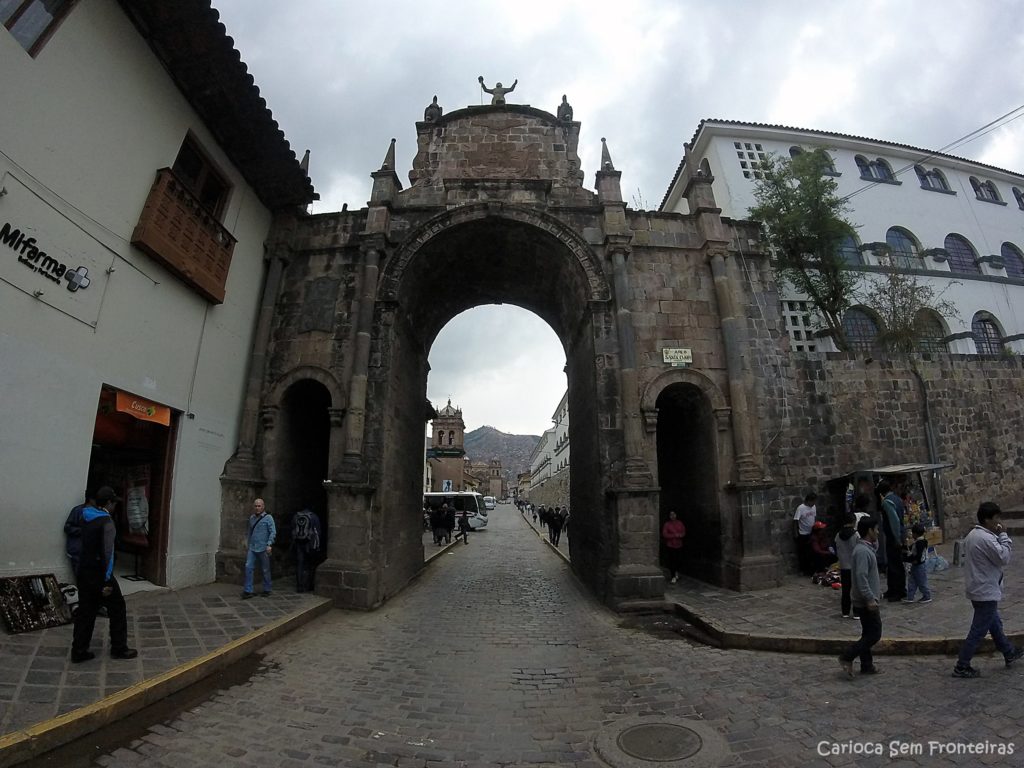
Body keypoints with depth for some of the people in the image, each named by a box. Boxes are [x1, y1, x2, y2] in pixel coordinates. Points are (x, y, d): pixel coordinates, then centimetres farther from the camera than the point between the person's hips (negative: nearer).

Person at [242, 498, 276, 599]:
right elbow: (250, 532, 21)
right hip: (252, 548, 4)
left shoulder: (268, 518, -5)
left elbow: (273, 532, -10)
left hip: (263, 549, -4)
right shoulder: (251, 518, 11)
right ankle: (248, 591, 2)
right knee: (248, 567, -7)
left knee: (265, 570, 6)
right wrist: (248, 545, 21)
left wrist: (269, 544, -20)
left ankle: (266, 590, 18)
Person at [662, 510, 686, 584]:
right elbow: (664, 534, -12)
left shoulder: (680, 523, 4)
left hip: (679, 545, 4)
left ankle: (677, 573, 33)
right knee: (672, 561, -3)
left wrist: (681, 535, -14)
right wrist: (674, 535, -17)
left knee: (679, 560, 5)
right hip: (670, 545, -4)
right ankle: (673, 577, 10)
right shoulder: (667, 524, -8)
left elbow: (684, 532, 8)